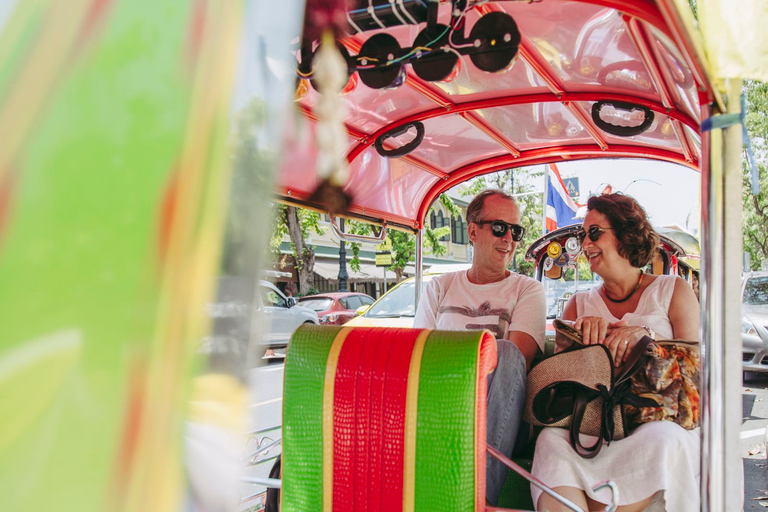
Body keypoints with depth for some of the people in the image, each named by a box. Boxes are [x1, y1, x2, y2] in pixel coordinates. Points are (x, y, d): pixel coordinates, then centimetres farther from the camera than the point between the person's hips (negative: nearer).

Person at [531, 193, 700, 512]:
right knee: (552, 439, -33)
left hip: (660, 418, -1)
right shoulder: (580, 304, 21)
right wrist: (582, 331, -11)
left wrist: (646, 335, -15)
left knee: (663, 440, -38)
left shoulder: (673, 290, 14)